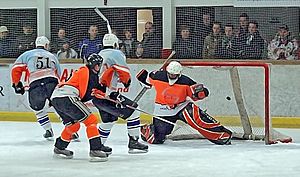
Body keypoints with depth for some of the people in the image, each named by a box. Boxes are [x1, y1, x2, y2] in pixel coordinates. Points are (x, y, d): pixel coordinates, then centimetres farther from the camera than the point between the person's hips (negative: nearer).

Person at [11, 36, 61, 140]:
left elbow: (16, 68, 12)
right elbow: (59, 76, 30)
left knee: (38, 109, 23)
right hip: (52, 84, 1)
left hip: (35, 86, -1)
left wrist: (17, 84, 21)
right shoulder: (52, 57, 27)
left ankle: (48, 131, 23)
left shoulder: (28, 54, 19)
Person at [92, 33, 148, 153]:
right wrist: (127, 81, 5)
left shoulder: (99, 55, 22)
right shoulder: (116, 54, -3)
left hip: (94, 94, 9)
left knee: (109, 119, 27)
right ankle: (133, 142, -4)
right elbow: (124, 72, -14)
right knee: (133, 111, -3)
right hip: (106, 94, -9)